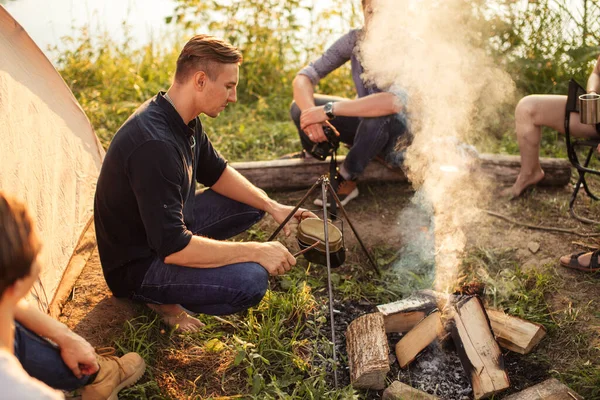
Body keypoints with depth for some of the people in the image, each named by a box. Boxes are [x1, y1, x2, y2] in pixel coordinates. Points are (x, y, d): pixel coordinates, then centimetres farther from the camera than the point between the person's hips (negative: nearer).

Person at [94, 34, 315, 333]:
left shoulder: (184, 120, -2)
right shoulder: (154, 144, -32)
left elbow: (216, 173, 14)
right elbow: (172, 248, -33)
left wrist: (273, 207, 1)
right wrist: (256, 252, -25)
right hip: (136, 265, -10)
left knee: (252, 203, 11)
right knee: (249, 282, -28)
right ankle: (159, 298, -3)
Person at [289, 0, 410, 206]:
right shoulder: (355, 39, -13)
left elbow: (396, 101, -44)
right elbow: (303, 77, -16)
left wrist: (329, 109, -43)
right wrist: (311, 113, -38)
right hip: (366, 124, 4)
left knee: (381, 115, -39)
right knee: (300, 107, -15)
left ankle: (346, 182, -18)